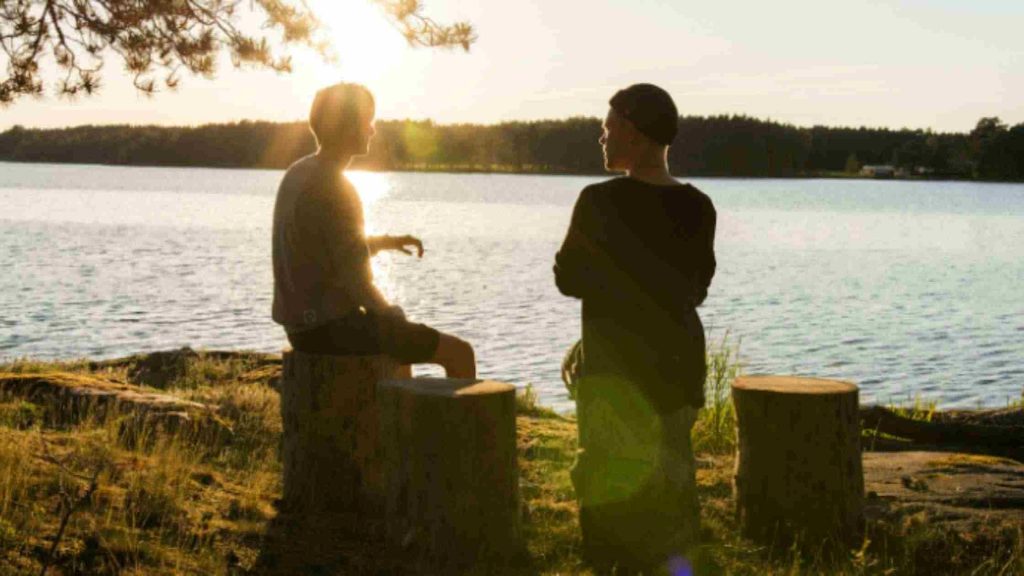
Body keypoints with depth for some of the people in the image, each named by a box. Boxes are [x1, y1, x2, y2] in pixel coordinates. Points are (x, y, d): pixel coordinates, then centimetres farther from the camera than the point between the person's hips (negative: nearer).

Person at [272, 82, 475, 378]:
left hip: (302, 325, 10)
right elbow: (357, 283, -21)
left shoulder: (298, 174, 8)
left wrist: (385, 242, 10)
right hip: (334, 328, -10)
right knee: (460, 353, -1)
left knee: (404, 339, 36)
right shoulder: (336, 190, -20)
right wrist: (390, 316, -2)